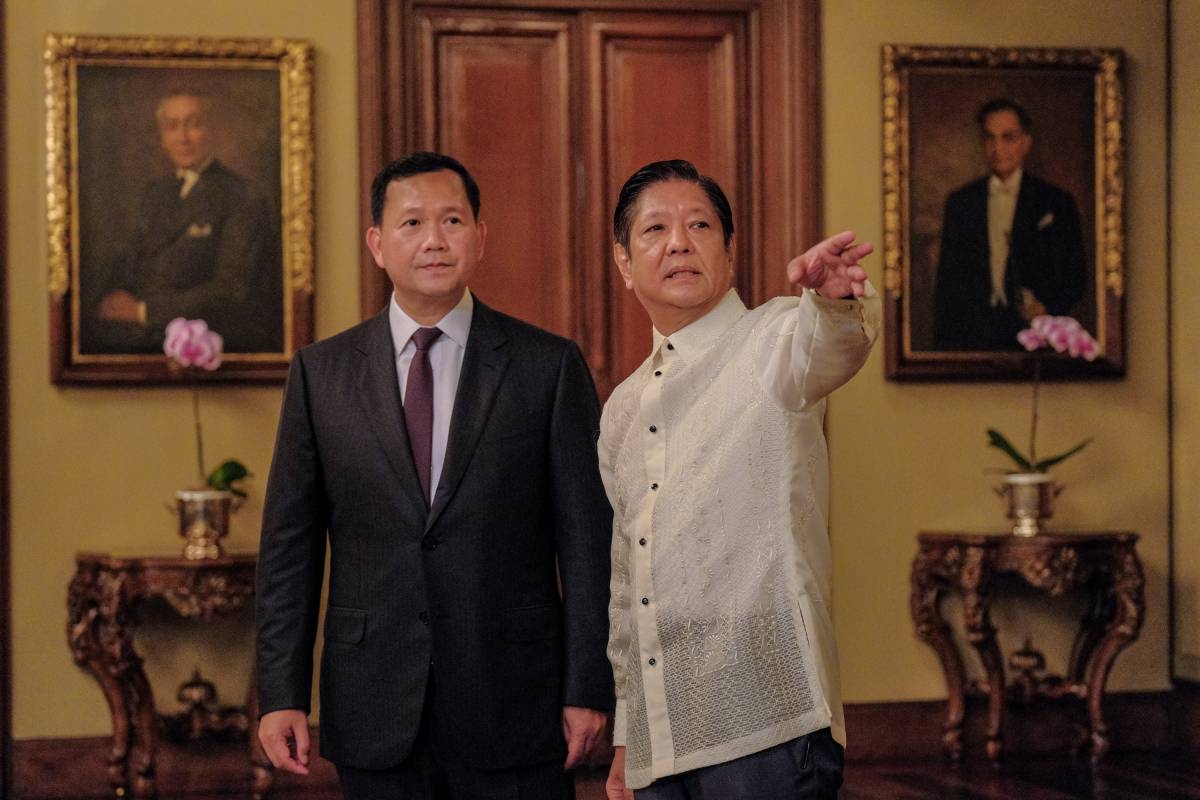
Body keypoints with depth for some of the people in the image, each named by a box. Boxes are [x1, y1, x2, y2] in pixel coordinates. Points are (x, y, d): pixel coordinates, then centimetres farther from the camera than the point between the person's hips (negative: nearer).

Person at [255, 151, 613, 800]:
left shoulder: (550, 366, 1)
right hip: (375, 716, 2)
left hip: (515, 712, -1)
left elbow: (587, 539, 0)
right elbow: (289, 545, 6)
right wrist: (280, 695, 0)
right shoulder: (321, 373, 6)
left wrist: (588, 690, -5)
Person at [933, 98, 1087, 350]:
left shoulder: (1056, 203, 7)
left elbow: (1075, 276, 8)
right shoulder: (960, 202, 13)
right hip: (972, 337, 1)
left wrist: (1048, 307, -11)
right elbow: (947, 279, 12)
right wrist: (942, 343, 6)